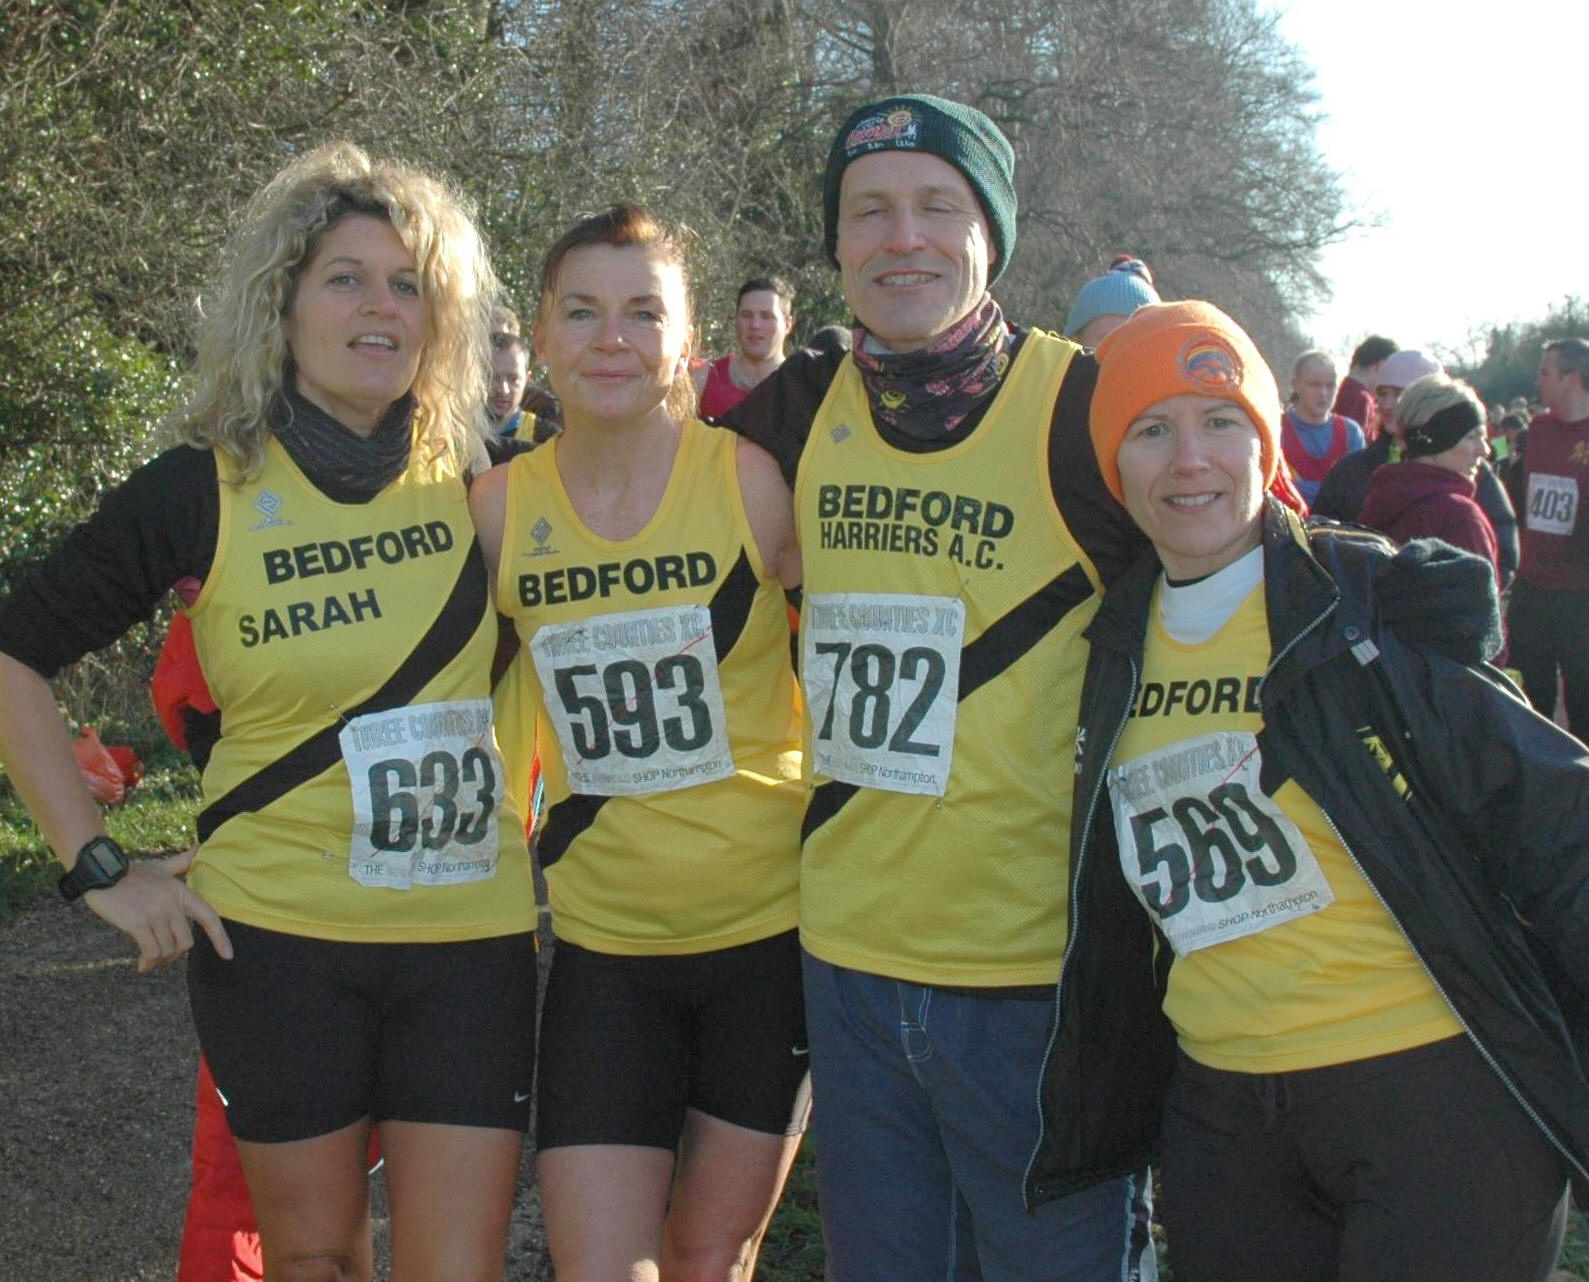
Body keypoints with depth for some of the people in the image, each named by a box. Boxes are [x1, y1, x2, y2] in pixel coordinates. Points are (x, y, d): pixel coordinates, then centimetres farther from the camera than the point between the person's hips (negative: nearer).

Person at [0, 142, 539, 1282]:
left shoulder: (470, 488, 3)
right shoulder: (204, 493, -5)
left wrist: (524, 829, 12)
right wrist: (101, 869, -4)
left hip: (473, 937, 2)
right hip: (278, 936, -1)